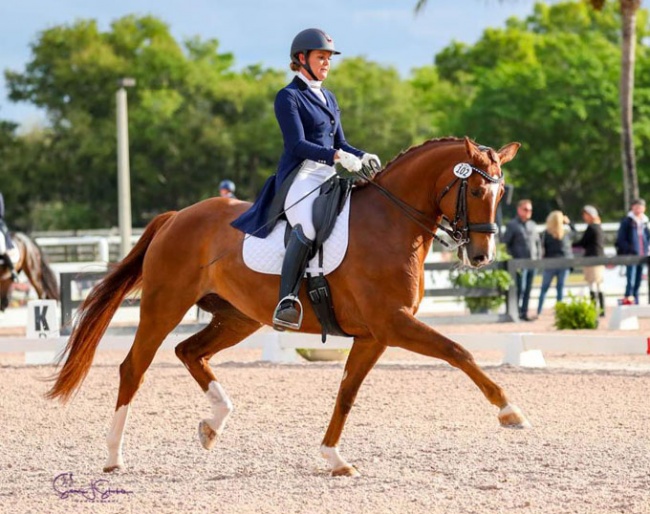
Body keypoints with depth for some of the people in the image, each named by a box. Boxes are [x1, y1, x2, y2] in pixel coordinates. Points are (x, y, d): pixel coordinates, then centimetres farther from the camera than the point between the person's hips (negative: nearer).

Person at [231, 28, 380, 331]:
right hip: (299, 175, -9)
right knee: (308, 226, -37)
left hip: (328, 177, 9)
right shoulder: (288, 97, -2)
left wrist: (362, 157, 1)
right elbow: (297, 144, -13)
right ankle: (287, 303, -38)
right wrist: (337, 156, -23)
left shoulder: (328, 98, 22)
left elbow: (340, 143, 22)